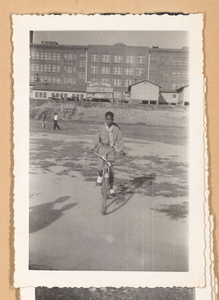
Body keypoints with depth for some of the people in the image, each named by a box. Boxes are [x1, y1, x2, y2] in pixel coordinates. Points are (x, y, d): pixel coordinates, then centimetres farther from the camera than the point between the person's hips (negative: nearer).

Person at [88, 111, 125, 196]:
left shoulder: (116, 128, -3)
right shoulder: (101, 128, -3)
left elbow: (120, 140, -1)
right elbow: (96, 139, 1)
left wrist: (121, 150, -12)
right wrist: (92, 148, -9)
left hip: (111, 149, 0)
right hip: (102, 148, 0)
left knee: (111, 169, -1)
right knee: (101, 168, -13)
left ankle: (111, 188, 14)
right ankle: (100, 176, 25)